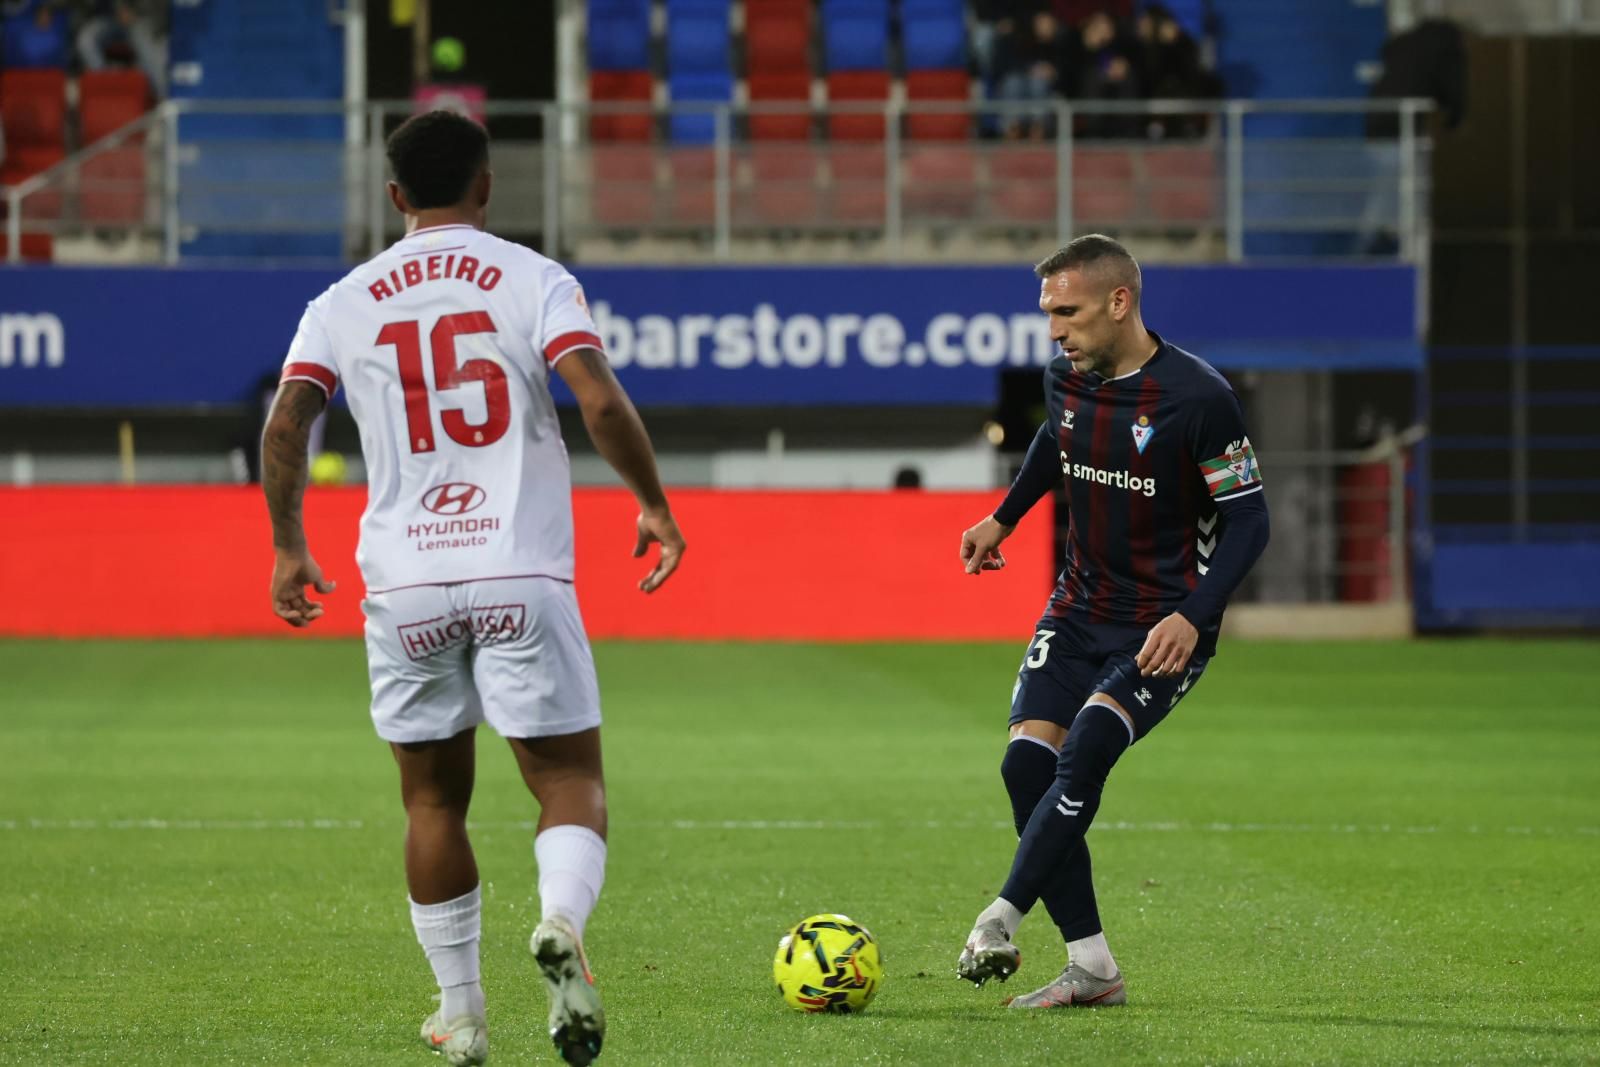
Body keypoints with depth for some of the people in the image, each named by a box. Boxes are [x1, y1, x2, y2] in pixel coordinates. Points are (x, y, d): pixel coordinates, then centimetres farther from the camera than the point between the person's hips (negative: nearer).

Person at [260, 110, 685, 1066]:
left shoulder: (343, 304, 8)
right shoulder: (534, 280, 1)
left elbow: (286, 426, -1)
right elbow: (600, 401, -12)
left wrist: (289, 547, 11)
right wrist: (656, 506, 0)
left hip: (405, 582, 2)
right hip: (523, 575, -2)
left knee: (434, 799, 15)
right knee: (570, 777, 4)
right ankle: (562, 920, -26)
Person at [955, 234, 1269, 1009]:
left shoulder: (1197, 398, -20)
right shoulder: (1066, 378, -1)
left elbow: (1247, 518, -16)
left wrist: (1192, 617, -27)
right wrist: (1003, 519, 22)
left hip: (1165, 627, -6)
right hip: (1079, 610, 6)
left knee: (1087, 747, -27)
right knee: (1027, 764, -9)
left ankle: (1000, 922, -22)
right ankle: (1092, 971, -3)